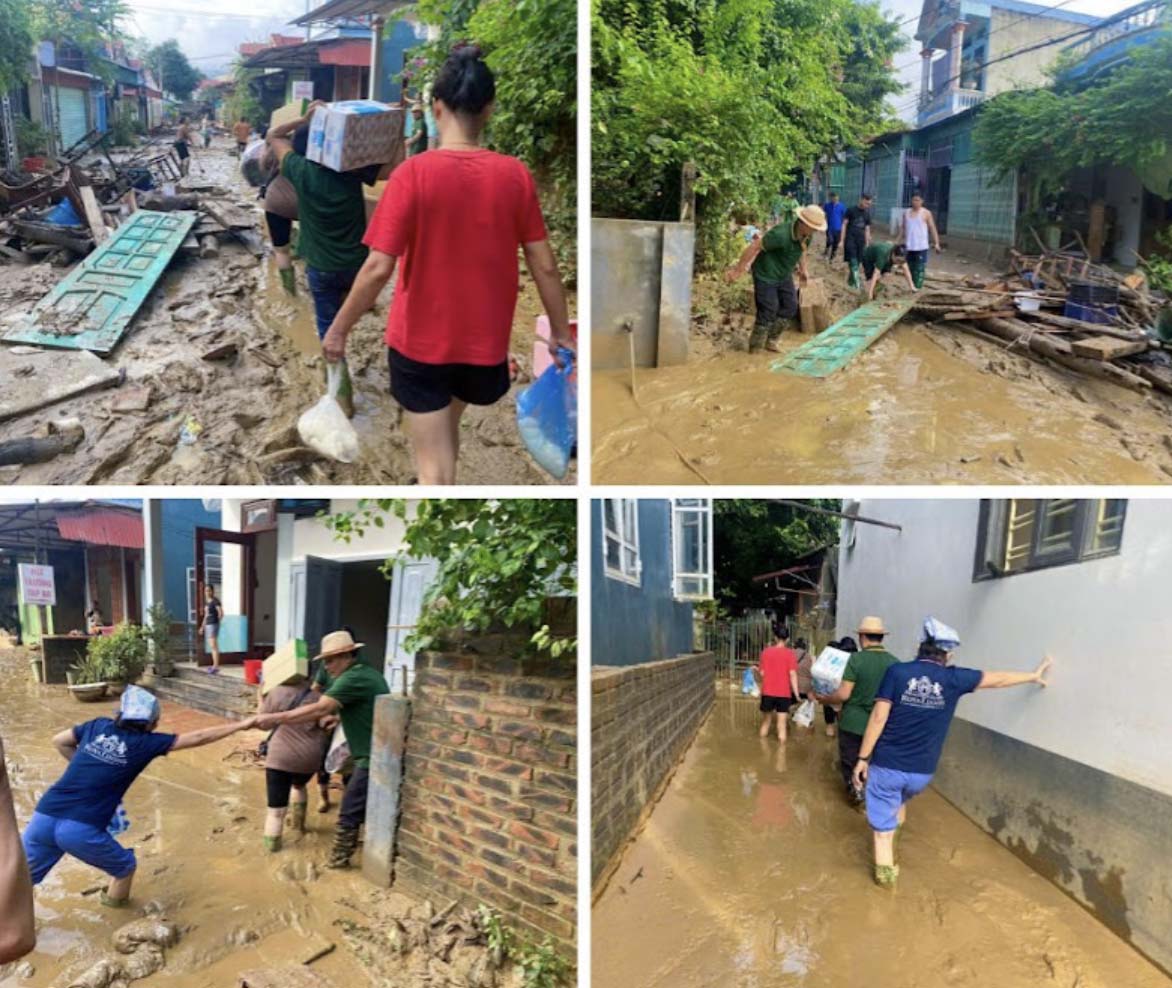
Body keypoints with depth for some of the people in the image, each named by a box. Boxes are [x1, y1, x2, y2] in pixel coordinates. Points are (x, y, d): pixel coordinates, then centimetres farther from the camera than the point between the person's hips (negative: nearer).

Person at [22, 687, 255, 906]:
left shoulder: (98, 726, 12)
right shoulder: (145, 743, 1)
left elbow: (59, 741, 27)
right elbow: (197, 738, 3)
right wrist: (241, 725, 9)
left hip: (45, 817, 4)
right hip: (82, 829, -4)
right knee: (125, 866, 21)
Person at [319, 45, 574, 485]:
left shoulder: (414, 173, -16)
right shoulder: (515, 174, -7)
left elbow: (378, 268, -18)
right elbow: (544, 265, -3)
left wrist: (339, 329, -4)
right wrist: (560, 331, 10)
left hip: (420, 339, -3)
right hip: (485, 339, 4)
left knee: (435, 465, 5)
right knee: (448, 424, 32)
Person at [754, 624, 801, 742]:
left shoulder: (766, 651, -1)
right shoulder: (790, 653, -6)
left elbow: (762, 673, 0)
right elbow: (792, 674, -11)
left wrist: (756, 669, 21)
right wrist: (796, 694, -10)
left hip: (767, 692, 2)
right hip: (784, 693, -2)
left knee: (766, 720, 20)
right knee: (782, 724, 0)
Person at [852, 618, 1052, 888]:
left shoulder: (897, 671, -10)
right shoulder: (953, 678, -4)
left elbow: (879, 717, -12)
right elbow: (997, 679, 12)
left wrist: (863, 758, -5)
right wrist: (1034, 676, 29)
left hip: (887, 765, -2)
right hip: (922, 771, 2)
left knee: (882, 825, 11)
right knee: (899, 800, 33)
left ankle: (886, 873, 16)